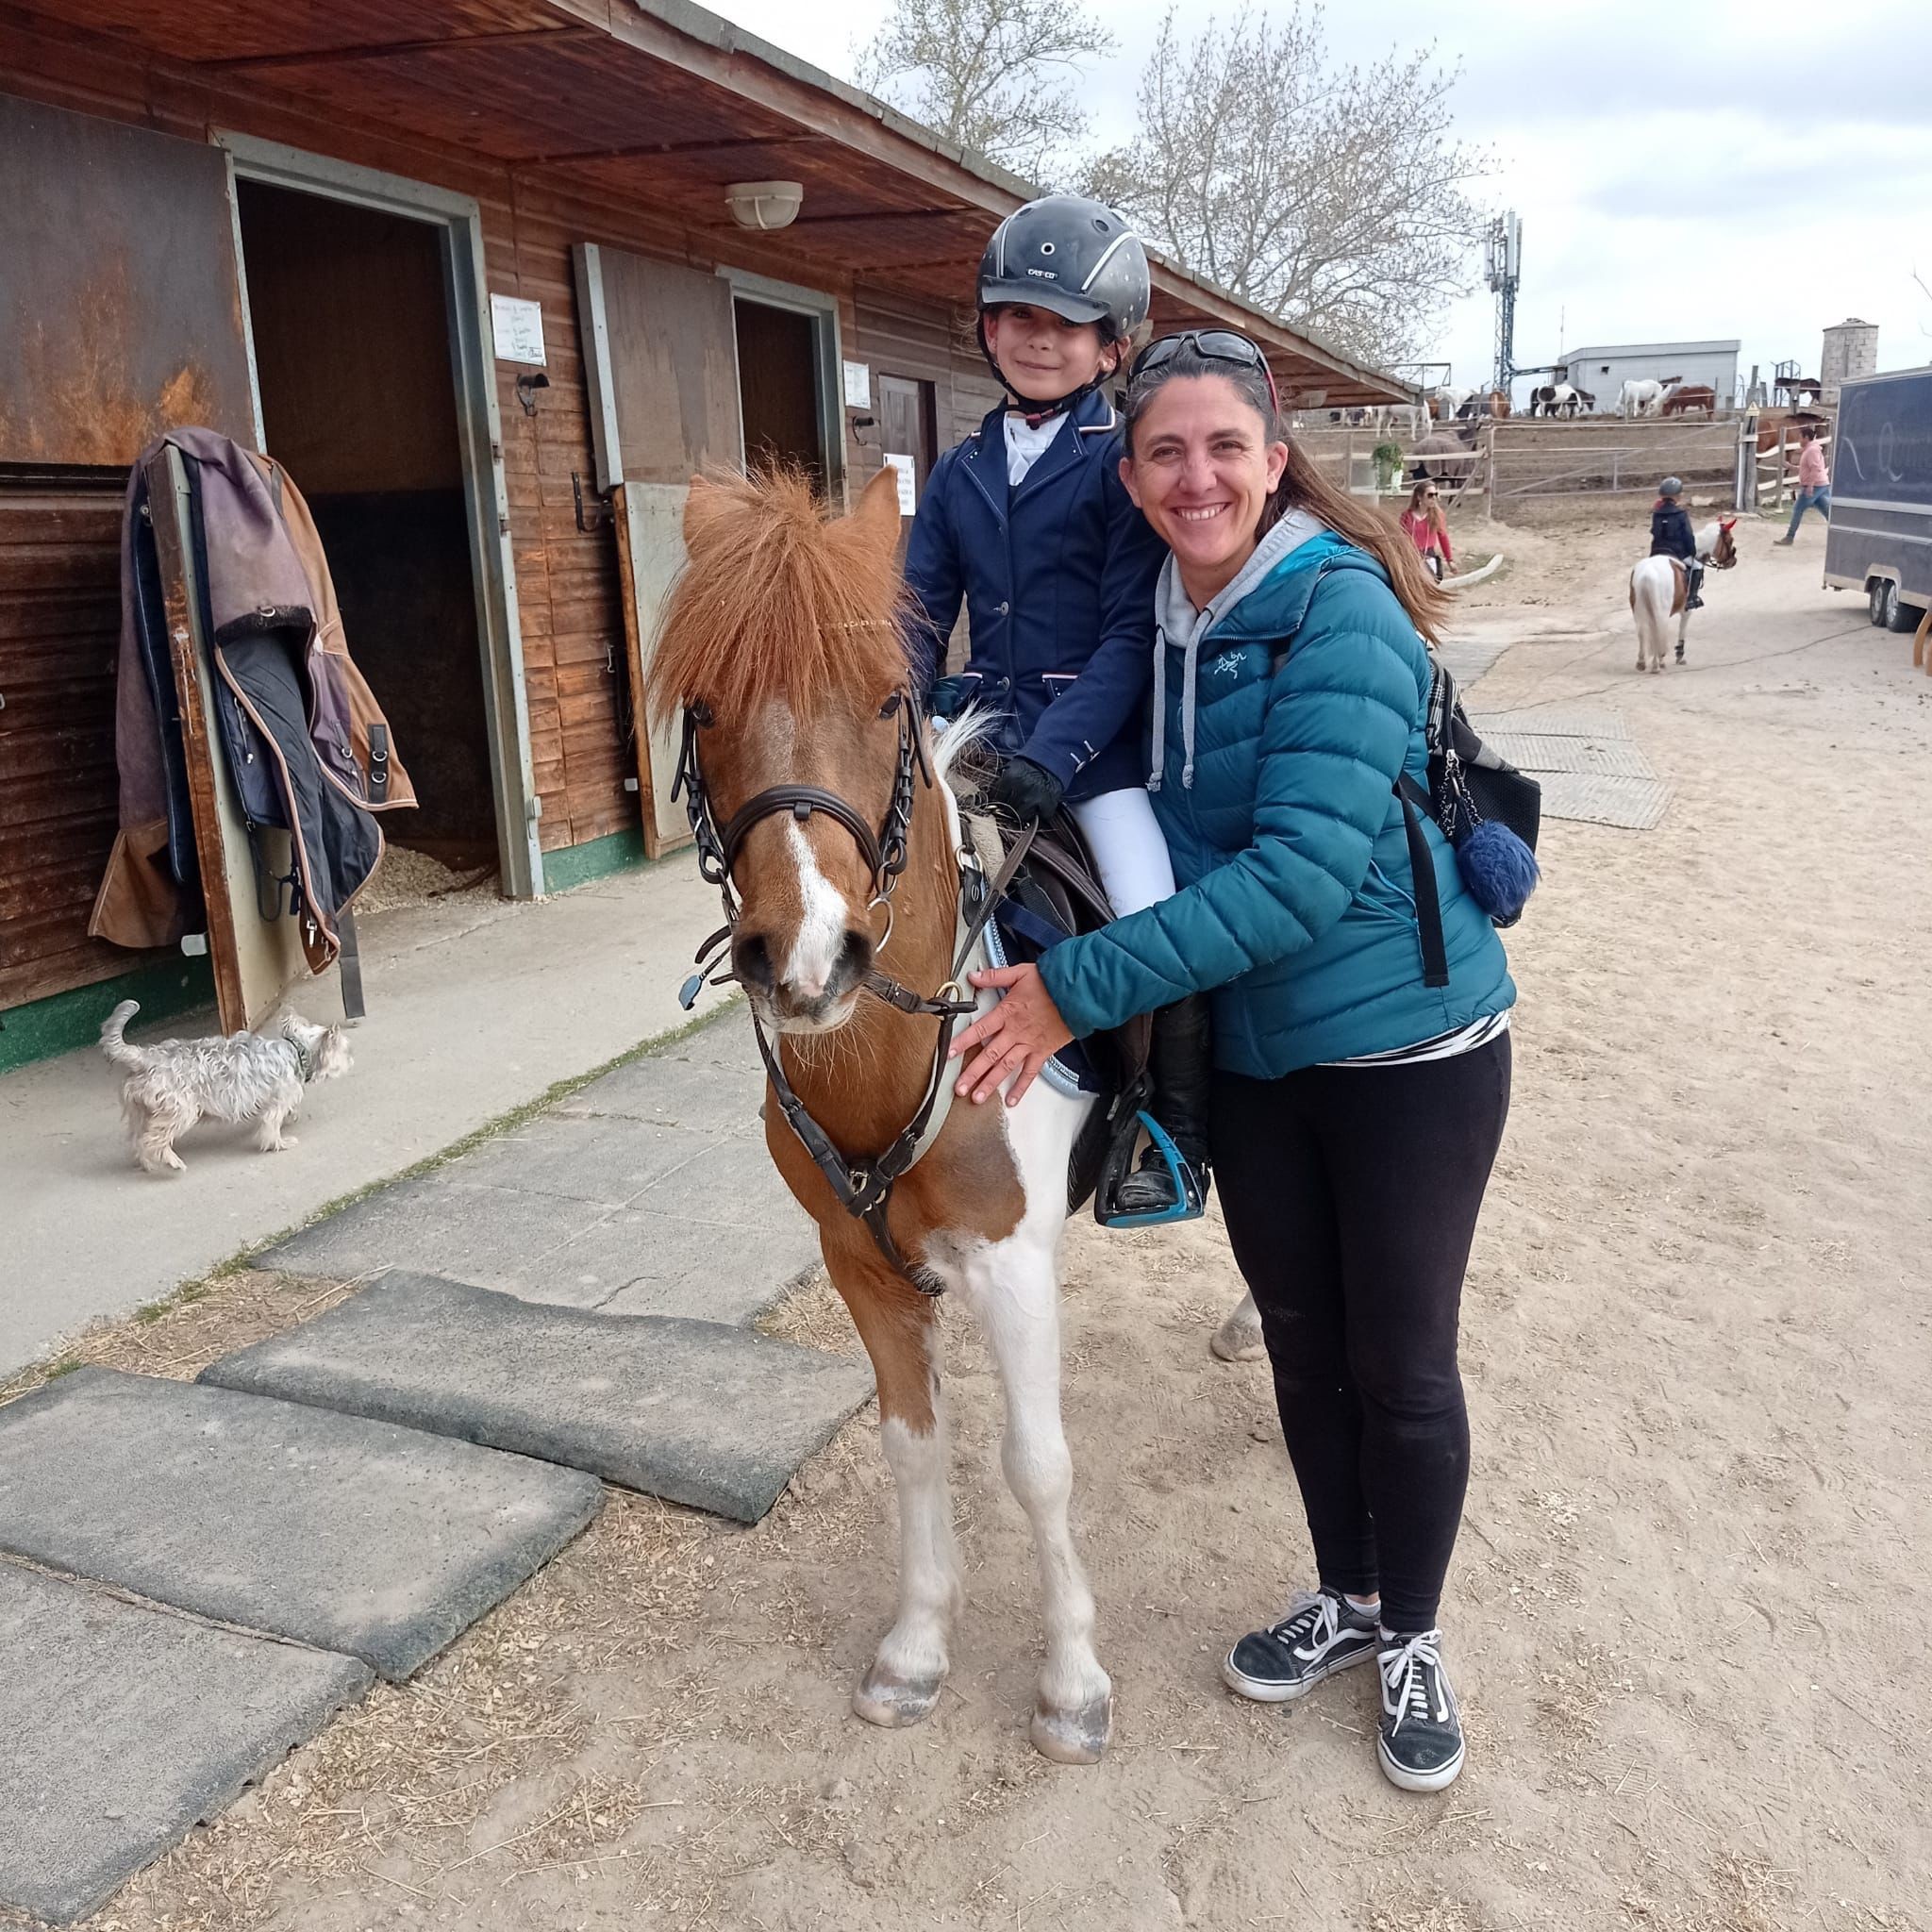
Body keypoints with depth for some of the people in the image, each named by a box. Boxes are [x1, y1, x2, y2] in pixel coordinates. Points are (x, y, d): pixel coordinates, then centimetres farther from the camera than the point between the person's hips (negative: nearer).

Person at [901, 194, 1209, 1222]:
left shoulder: (1123, 462, -4)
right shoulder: (959, 473, 11)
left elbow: (1132, 634, -11)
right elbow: (917, 617, 8)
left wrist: (1052, 753, -24)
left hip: (1097, 726, -5)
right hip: (983, 715, 5)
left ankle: (1177, 1136, 8)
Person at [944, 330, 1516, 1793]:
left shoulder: (1338, 608, -19)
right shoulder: (1170, 619, 3)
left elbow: (1304, 870, -28)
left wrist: (1081, 986, -27)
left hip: (1407, 1046, -6)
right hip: (1251, 1055, 6)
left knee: (1402, 1365, 8)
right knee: (1303, 1344, 18)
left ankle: (1413, 1638, 33)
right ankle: (1345, 1599, 41)